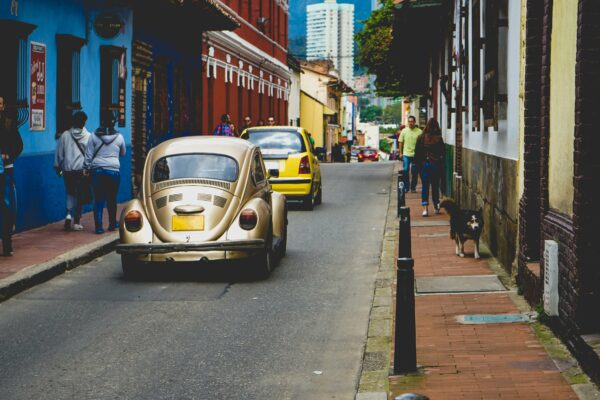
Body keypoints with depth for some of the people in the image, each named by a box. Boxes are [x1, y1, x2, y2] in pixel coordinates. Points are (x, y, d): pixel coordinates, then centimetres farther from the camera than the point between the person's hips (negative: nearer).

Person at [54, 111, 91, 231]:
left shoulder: (65, 135, 0)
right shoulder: (89, 137, -5)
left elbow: (59, 153, 4)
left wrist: (58, 167, 15)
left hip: (68, 170, 2)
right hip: (83, 170, -2)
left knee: (70, 193, 18)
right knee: (81, 195, 7)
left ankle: (69, 214, -3)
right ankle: (76, 221, 5)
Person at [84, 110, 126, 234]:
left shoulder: (94, 136, -2)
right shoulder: (119, 137, -1)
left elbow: (88, 155, 0)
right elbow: (123, 153, 16)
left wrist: (86, 168, 9)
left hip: (97, 171, 0)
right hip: (113, 171, 0)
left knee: (98, 199, 2)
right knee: (112, 198, 13)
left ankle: (98, 225, -4)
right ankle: (112, 223, 26)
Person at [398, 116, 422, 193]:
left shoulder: (419, 132, -2)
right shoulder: (404, 131, 3)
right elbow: (400, 142, 8)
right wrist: (400, 153, 4)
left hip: (416, 155, -1)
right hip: (406, 154, 1)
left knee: (415, 172, 4)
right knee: (405, 171, -3)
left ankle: (413, 187, 15)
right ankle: (406, 187, 7)